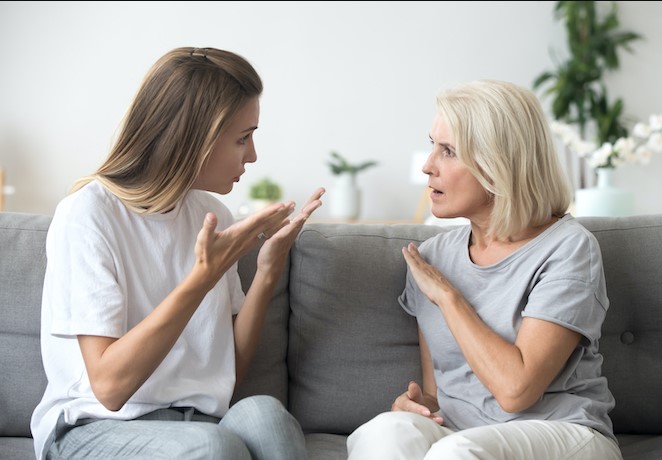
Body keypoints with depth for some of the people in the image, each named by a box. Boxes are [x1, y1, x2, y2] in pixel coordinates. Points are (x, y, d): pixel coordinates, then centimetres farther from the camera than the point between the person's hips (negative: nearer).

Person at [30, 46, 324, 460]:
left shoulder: (213, 215, 7)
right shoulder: (88, 214, -12)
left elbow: (230, 373, 8)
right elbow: (109, 384, -19)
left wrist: (268, 271, -5)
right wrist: (203, 277, -25)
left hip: (196, 421, 5)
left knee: (262, 413, -29)